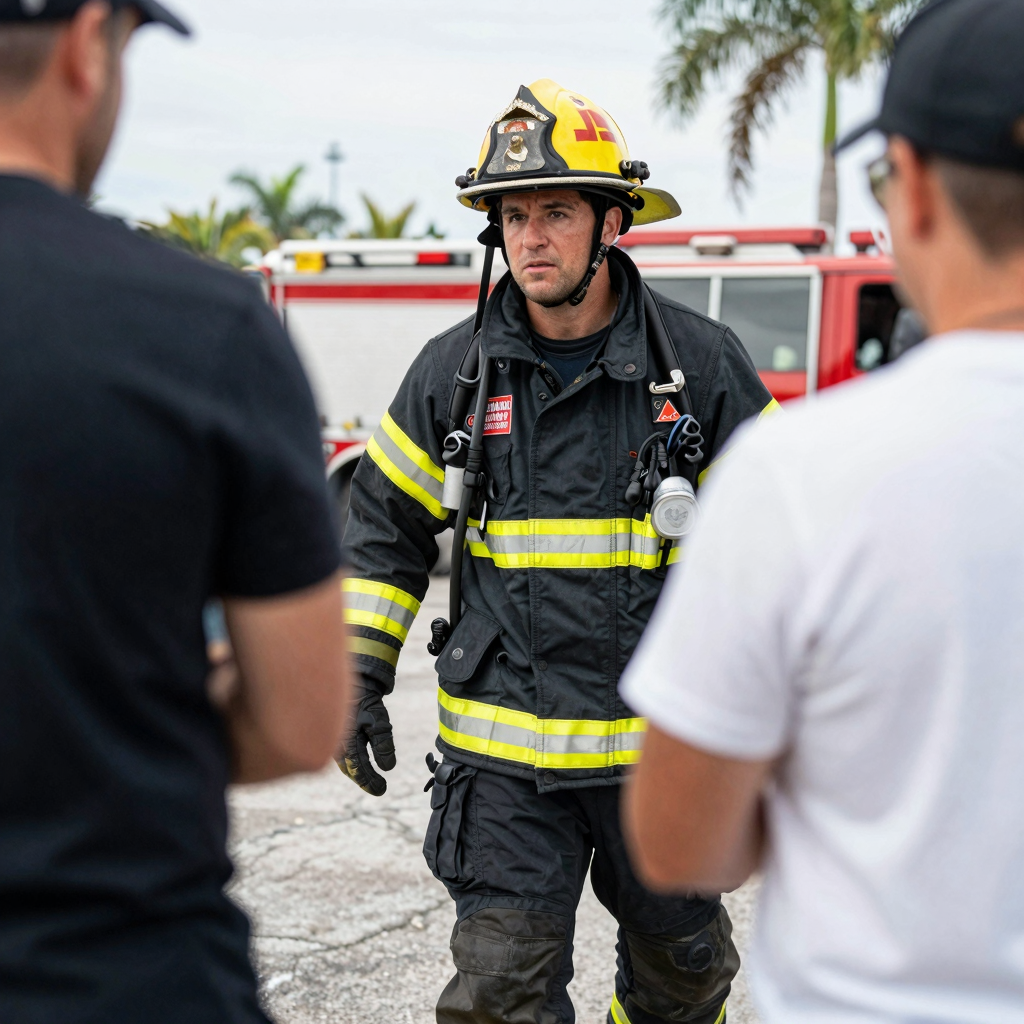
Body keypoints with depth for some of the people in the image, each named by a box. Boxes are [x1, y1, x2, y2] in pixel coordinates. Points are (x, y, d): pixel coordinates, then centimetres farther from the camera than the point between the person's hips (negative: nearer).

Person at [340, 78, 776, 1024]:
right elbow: (386, 525, 10)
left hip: (663, 742, 0)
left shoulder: (700, 362, -4)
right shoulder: (454, 370, -1)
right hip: (503, 750, 0)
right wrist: (360, 679, 4)